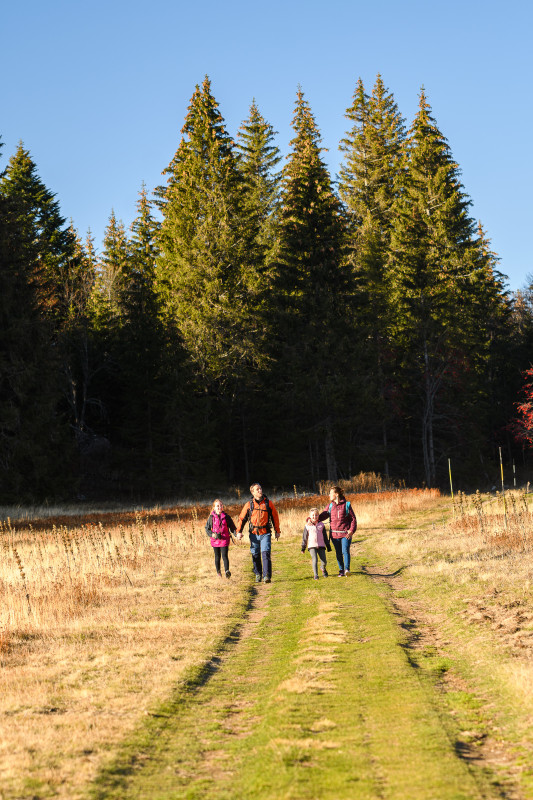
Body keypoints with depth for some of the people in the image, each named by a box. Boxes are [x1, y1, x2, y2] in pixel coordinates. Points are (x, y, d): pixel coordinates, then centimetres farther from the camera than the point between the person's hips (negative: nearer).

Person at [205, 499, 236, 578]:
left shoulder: (226, 517, 0)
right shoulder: (211, 517, -1)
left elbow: (232, 527, 4)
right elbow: (207, 528, 4)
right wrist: (212, 534, -14)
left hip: (224, 539, -1)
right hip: (215, 540, 1)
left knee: (224, 556, -9)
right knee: (217, 556, 11)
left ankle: (227, 571, -13)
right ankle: (218, 572, 26)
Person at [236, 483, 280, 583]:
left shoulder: (268, 503, 3)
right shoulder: (249, 505, 3)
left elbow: (275, 517, 12)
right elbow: (241, 518, 7)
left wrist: (277, 531, 14)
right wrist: (239, 531, -2)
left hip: (265, 533, -1)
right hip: (254, 534, 1)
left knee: (266, 554, -13)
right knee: (255, 555, 6)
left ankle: (267, 576, -15)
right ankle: (258, 575, 21)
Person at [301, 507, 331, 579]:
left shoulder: (321, 525, 7)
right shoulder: (307, 526, 3)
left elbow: (325, 536, 12)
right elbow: (304, 537, 8)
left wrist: (328, 546, 14)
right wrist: (303, 547, 6)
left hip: (321, 546, 1)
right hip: (312, 546, -1)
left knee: (324, 561, -1)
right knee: (315, 560, -17)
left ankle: (323, 569, 32)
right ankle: (315, 575, -10)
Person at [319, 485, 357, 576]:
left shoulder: (346, 505, -2)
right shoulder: (330, 506, 9)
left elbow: (353, 518, 1)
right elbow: (323, 515, 5)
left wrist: (352, 530, -11)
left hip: (346, 533, -4)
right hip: (335, 534, 4)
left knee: (345, 551, -16)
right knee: (338, 553, 8)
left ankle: (347, 569, -17)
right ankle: (341, 570, 18)